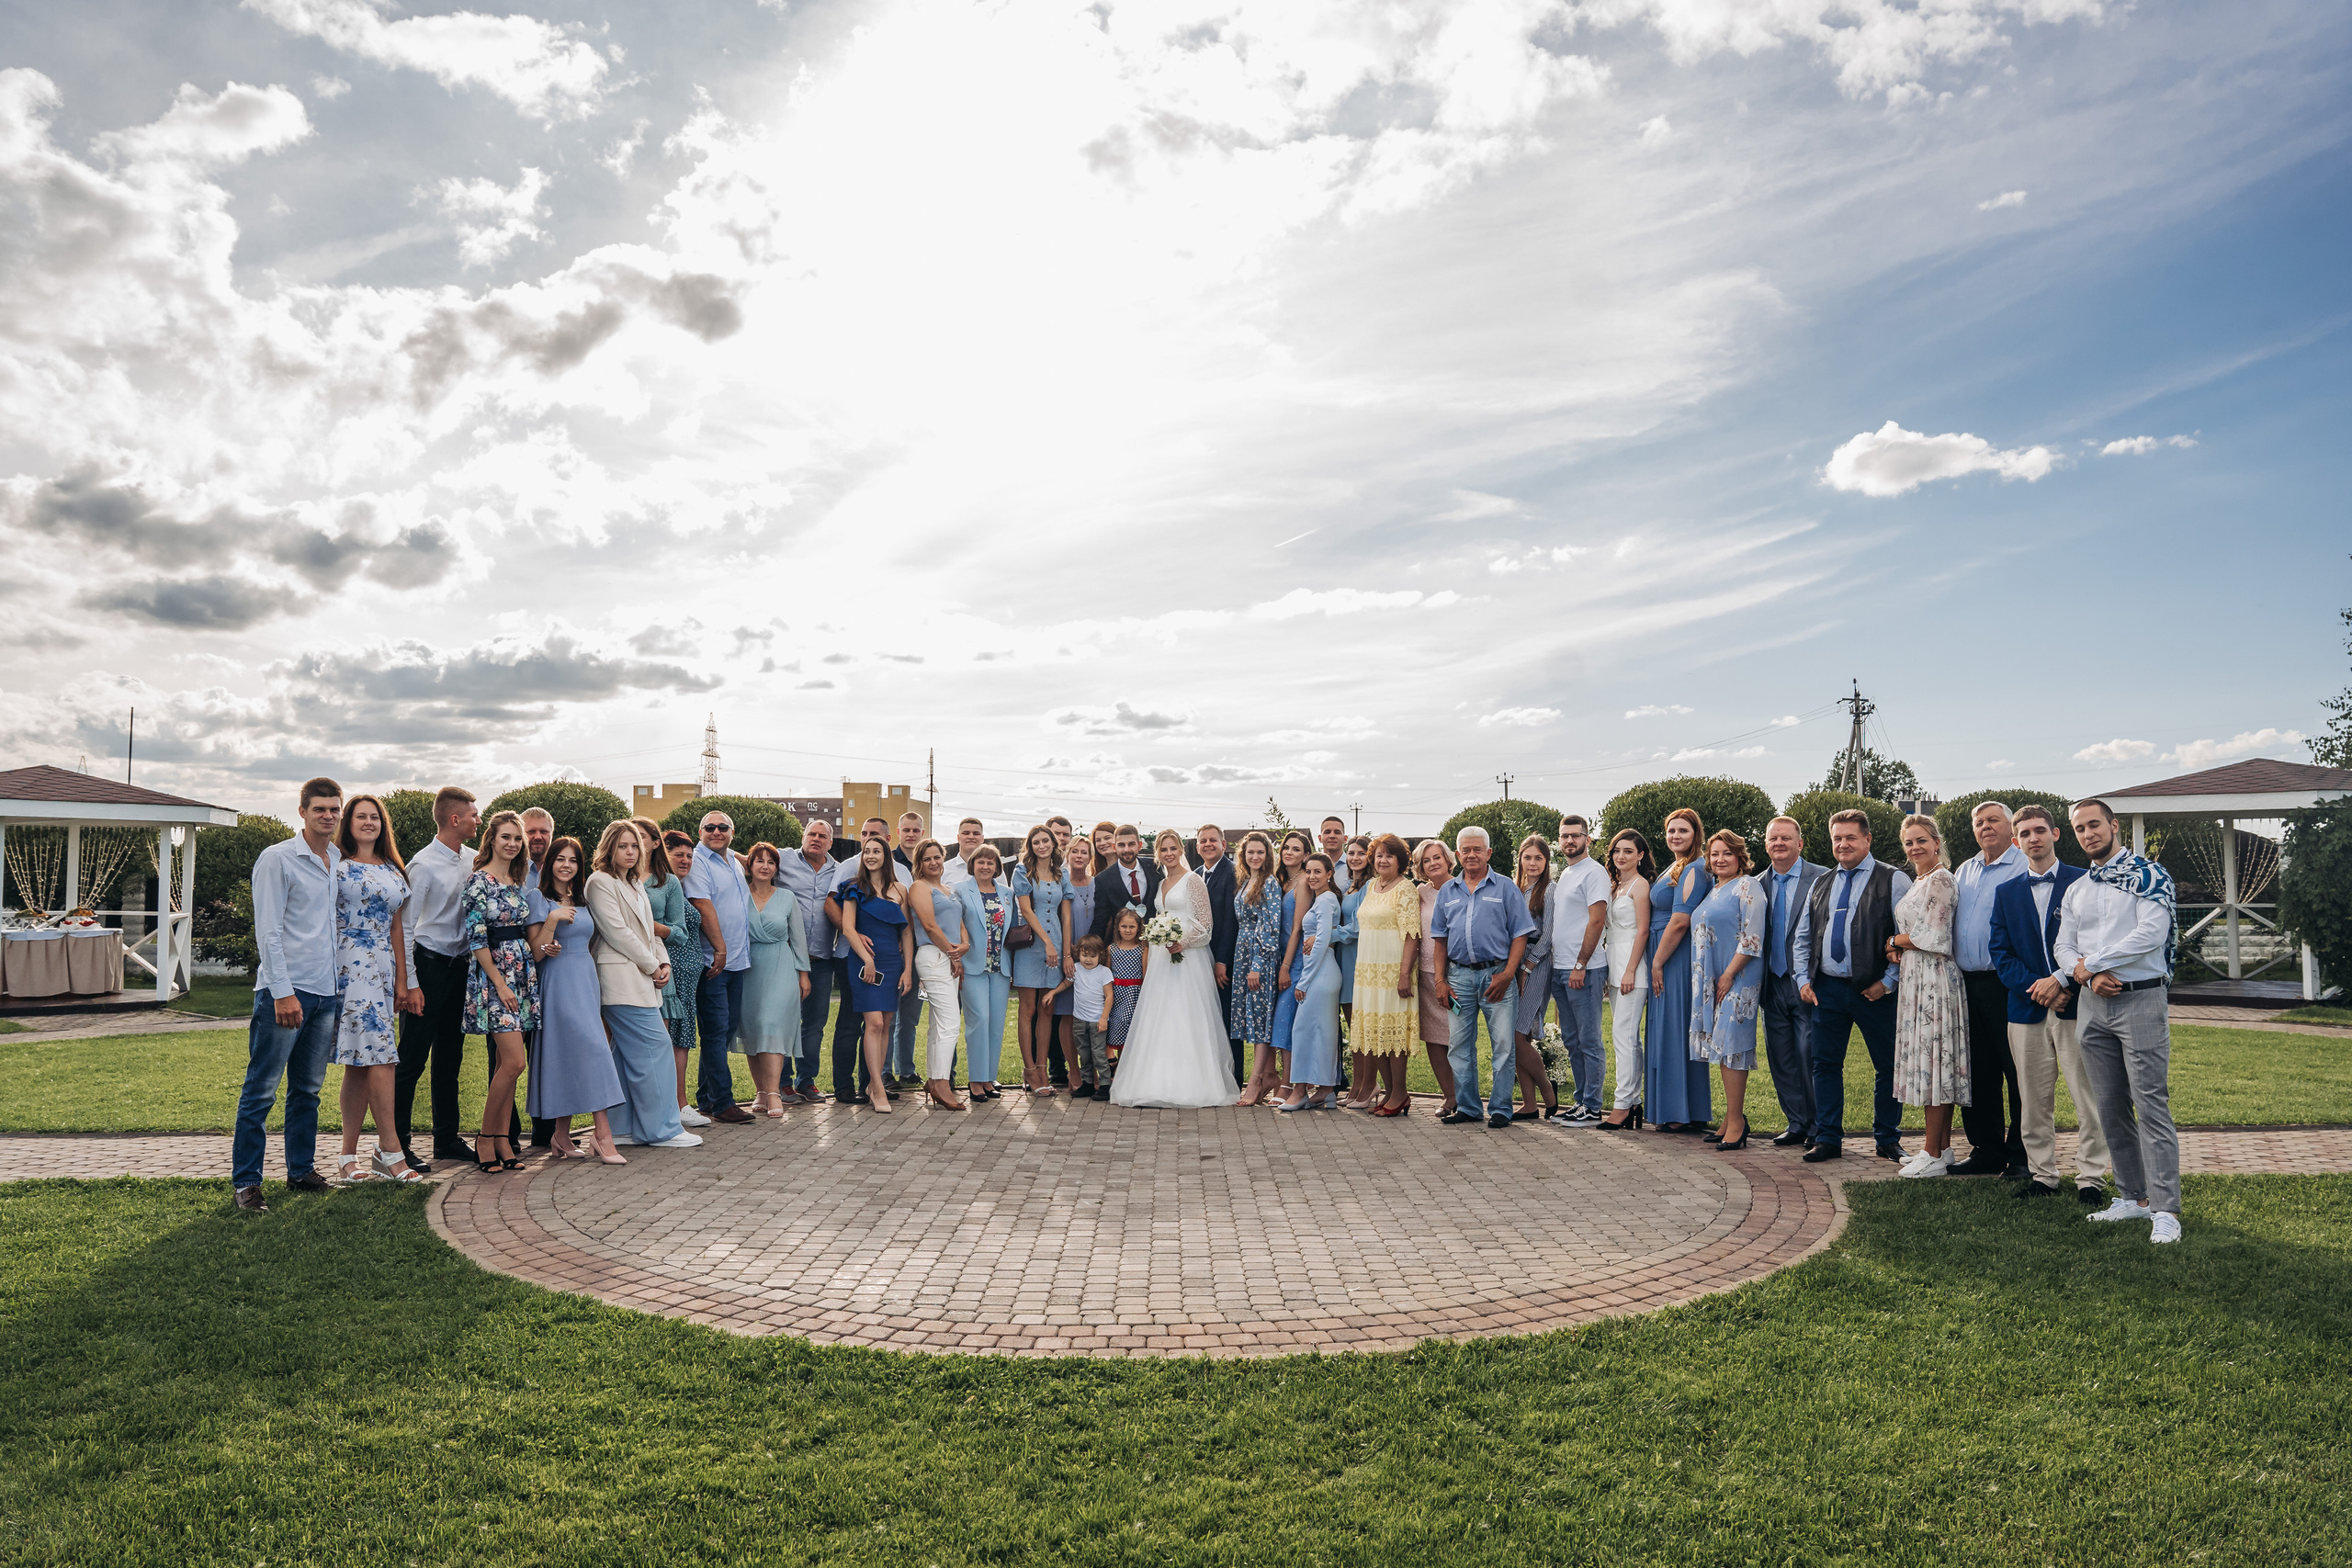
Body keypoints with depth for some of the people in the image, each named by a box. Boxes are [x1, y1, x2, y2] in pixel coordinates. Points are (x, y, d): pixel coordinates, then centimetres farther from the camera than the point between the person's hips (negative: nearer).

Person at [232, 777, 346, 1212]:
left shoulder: (343, 863, 13)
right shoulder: (278, 859, -5)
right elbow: (267, 931, -10)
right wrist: (283, 992, -15)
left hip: (328, 992, 6)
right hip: (285, 990, -6)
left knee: (308, 1089, 13)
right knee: (261, 1090, -2)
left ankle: (301, 1171, 22)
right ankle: (245, 1181, 3)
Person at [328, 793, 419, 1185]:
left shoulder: (393, 871, 18)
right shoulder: (337, 866, -1)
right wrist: (329, 975, -10)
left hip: (383, 969, 6)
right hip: (350, 969, -6)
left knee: (359, 1064, 7)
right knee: (380, 1057, -12)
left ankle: (349, 1158, 9)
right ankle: (390, 1151, -8)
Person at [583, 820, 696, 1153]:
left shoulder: (635, 884, 22)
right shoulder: (600, 882, -6)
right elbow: (617, 932, -13)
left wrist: (664, 963, 6)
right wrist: (652, 966, -9)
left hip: (643, 977, 9)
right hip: (621, 978, -9)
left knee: (629, 1054, 9)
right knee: (655, 1047, -9)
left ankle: (620, 1128, 14)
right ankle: (662, 1129, -3)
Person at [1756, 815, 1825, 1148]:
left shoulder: (1822, 879, -5)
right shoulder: (1758, 884, 11)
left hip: (1807, 983, -5)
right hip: (1773, 984, 5)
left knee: (1810, 1056, -3)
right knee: (1781, 1059, 9)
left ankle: (1818, 1129, 10)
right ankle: (1796, 1124, 20)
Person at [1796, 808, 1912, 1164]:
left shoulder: (1893, 880, -2)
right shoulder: (1821, 884, 15)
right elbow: (1802, 936, 19)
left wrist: (1887, 982, -11)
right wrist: (1804, 978, 8)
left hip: (1873, 991, -4)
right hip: (1826, 988, 4)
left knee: (1888, 1067, 5)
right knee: (1825, 1064, 6)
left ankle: (1887, 1139, 18)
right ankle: (1827, 1139, 14)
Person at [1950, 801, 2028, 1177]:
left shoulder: (2025, 867, -4)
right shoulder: (1964, 871, 19)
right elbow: (1947, 923, 25)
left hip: (2009, 982, -7)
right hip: (1969, 983, 7)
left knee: (2017, 1072, -2)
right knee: (1978, 1072, 10)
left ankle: (2020, 1156, 6)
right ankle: (1986, 1151, 19)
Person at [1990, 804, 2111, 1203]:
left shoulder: (2083, 882, 2)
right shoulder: (2006, 893, 12)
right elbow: (2000, 952, 7)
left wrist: (2061, 981, -13)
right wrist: (2035, 987, -8)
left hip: (2076, 1003, -3)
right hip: (2027, 1007, 3)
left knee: (2089, 1098, -2)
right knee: (2033, 1101, 7)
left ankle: (2091, 1178, 7)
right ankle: (2042, 1175, 17)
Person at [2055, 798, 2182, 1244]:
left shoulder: (2149, 874, -4)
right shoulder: (2075, 890, 15)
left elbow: (2151, 934, -16)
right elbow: (2063, 946, 11)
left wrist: (2090, 964, -11)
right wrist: (2086, 975, -10)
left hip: (2141, 999, -6)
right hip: (2092, 1005, 6)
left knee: (2151, 1106, -8)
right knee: (2110, 1108, 9)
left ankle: (2165, 1209, -5)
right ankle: (2133, 1197, 18)